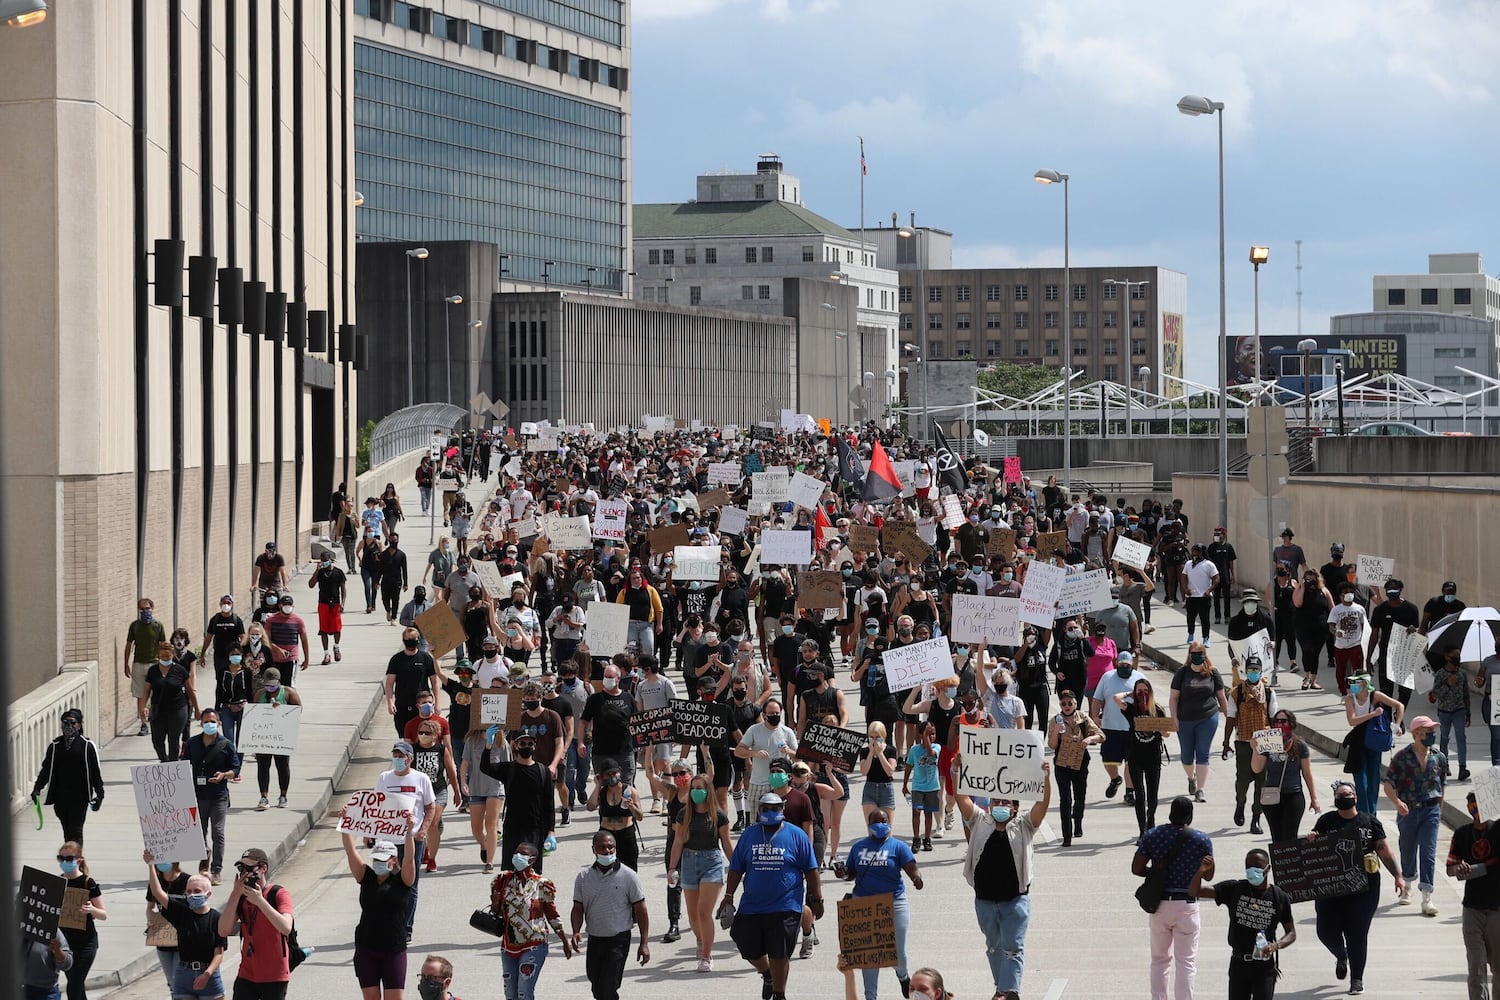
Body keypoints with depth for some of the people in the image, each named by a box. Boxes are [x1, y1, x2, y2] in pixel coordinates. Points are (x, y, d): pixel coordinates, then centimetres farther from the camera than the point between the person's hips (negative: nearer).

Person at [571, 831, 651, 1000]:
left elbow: (641, 910, -3)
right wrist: (576, 932, -13)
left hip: (618, 941, -4)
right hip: (594, 940, 4)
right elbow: (578, 909, 6)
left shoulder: (628, 876, -7)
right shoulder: (583, 877, 1)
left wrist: (644, 943, -7)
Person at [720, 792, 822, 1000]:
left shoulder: (796, 835, 0)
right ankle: (767, 974, 39)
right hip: (751, 908, 4)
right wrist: (728, 897, 6)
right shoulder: (749, 835, 8)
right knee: (749, 949, 8)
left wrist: (817, 900, 1)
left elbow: (811, 871, 2)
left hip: (785, 908, -3)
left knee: (779, 955, -3)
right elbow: (736, 869, 12)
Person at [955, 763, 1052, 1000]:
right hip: (985, 899, 3)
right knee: (993, 945, 17)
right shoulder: (980, 822, 5)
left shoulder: (1023, 825, 0)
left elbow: (1042, 803, -12)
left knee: (1013, 948, -5)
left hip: (1015, 899, -3)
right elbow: (962, 799, -2)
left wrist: (1046, 778, -26)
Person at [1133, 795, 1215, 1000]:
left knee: (1160, 959, 16)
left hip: (1160, 904, 2)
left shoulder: (1152, 835, -5)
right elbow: (1208, 875, 0)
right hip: (1186, 904, -2)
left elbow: (1136, 868, -5)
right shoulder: (1202, 840, -8)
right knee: (1187, 962, 4)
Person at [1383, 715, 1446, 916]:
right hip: (1408, 811, -1)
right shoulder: (1402, 757, -5)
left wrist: (1439, 811, 19)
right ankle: (1407, 886, 38)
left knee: (1428, 854, -9)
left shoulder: (1438, 758, 5)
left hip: (1431, 811, 1)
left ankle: (1427, 898, -12)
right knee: (1408, 852, 13)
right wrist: (1397, 802, -26)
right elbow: (1388, 784, -8)